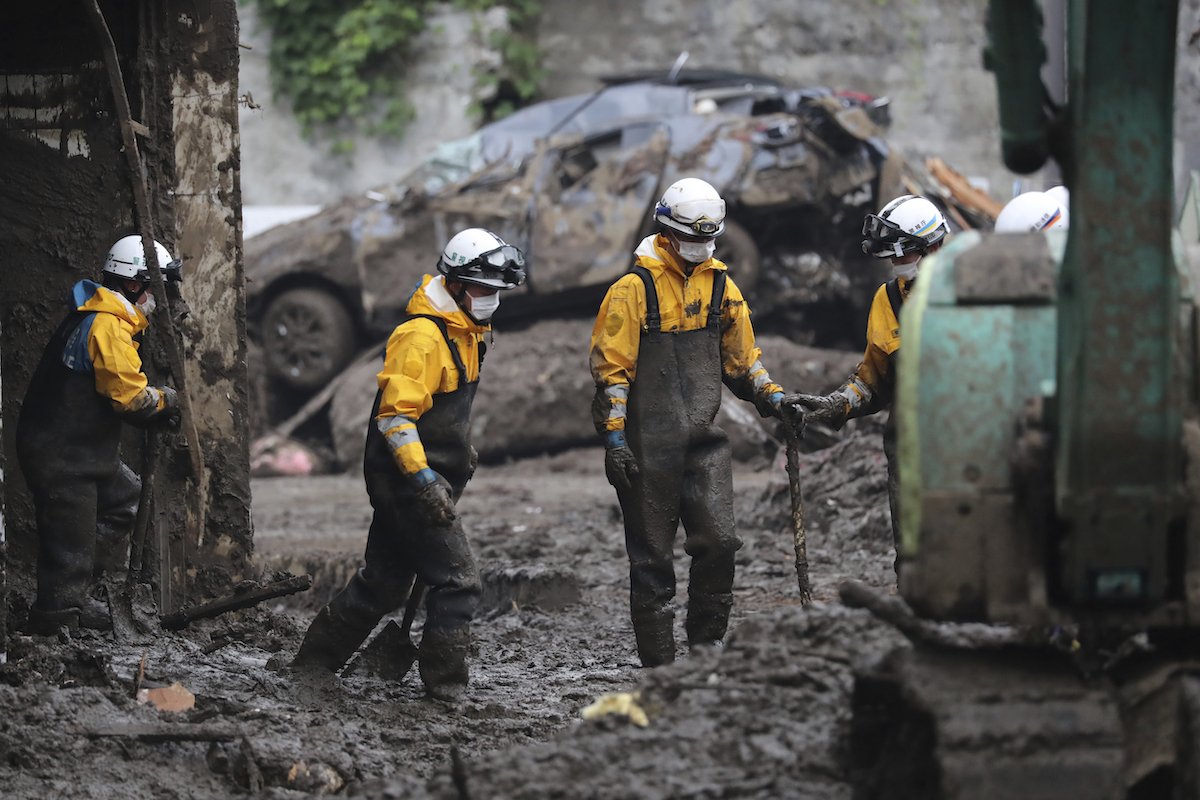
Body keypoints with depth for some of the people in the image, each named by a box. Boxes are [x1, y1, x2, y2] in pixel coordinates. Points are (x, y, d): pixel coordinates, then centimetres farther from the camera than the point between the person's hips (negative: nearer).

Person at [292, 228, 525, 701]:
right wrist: (423, 478, -28)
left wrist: (463, 450, 31)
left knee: (384, 583, 16)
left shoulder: (463, 332, 14)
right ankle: (445, 687, -4)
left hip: (427, 478, 10)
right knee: (458, 581, -10)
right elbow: (395, 412, -24)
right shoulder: (420, 337, -19)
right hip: (406, 479, -10)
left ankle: (313, 661, 25)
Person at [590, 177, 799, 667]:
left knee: (718, 542, -7)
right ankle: (659, 666, 7)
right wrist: (614, 437, -12)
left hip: (704, 440, 4)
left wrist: (770, 395, 4)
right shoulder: (635, 289, -6)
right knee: (653, 557, 1)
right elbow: (611, 367, -7)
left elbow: (741, 356, 20)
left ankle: (707, 650, 7)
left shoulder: (720, 286, 10)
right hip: (649, 443, -4)